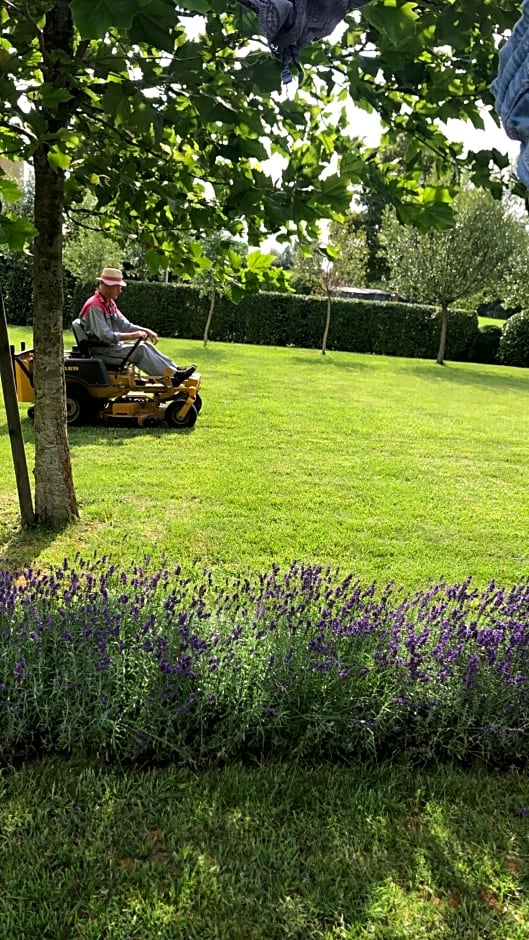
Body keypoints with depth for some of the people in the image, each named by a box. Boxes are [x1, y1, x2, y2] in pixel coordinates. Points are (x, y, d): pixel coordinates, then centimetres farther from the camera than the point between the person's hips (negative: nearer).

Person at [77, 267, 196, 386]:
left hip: (112, 345, 9)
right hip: (99, 350, -9)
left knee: (145, 346, -1)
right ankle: (173, 376, -22)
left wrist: (145, 331, -3)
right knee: (140, 350, -21)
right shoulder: (94, 306, -20)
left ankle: (176, 370, -7)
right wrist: (132, 336, -26)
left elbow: (124, 325, 12)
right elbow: (105, 336, -28)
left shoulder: (110, 303, 11)